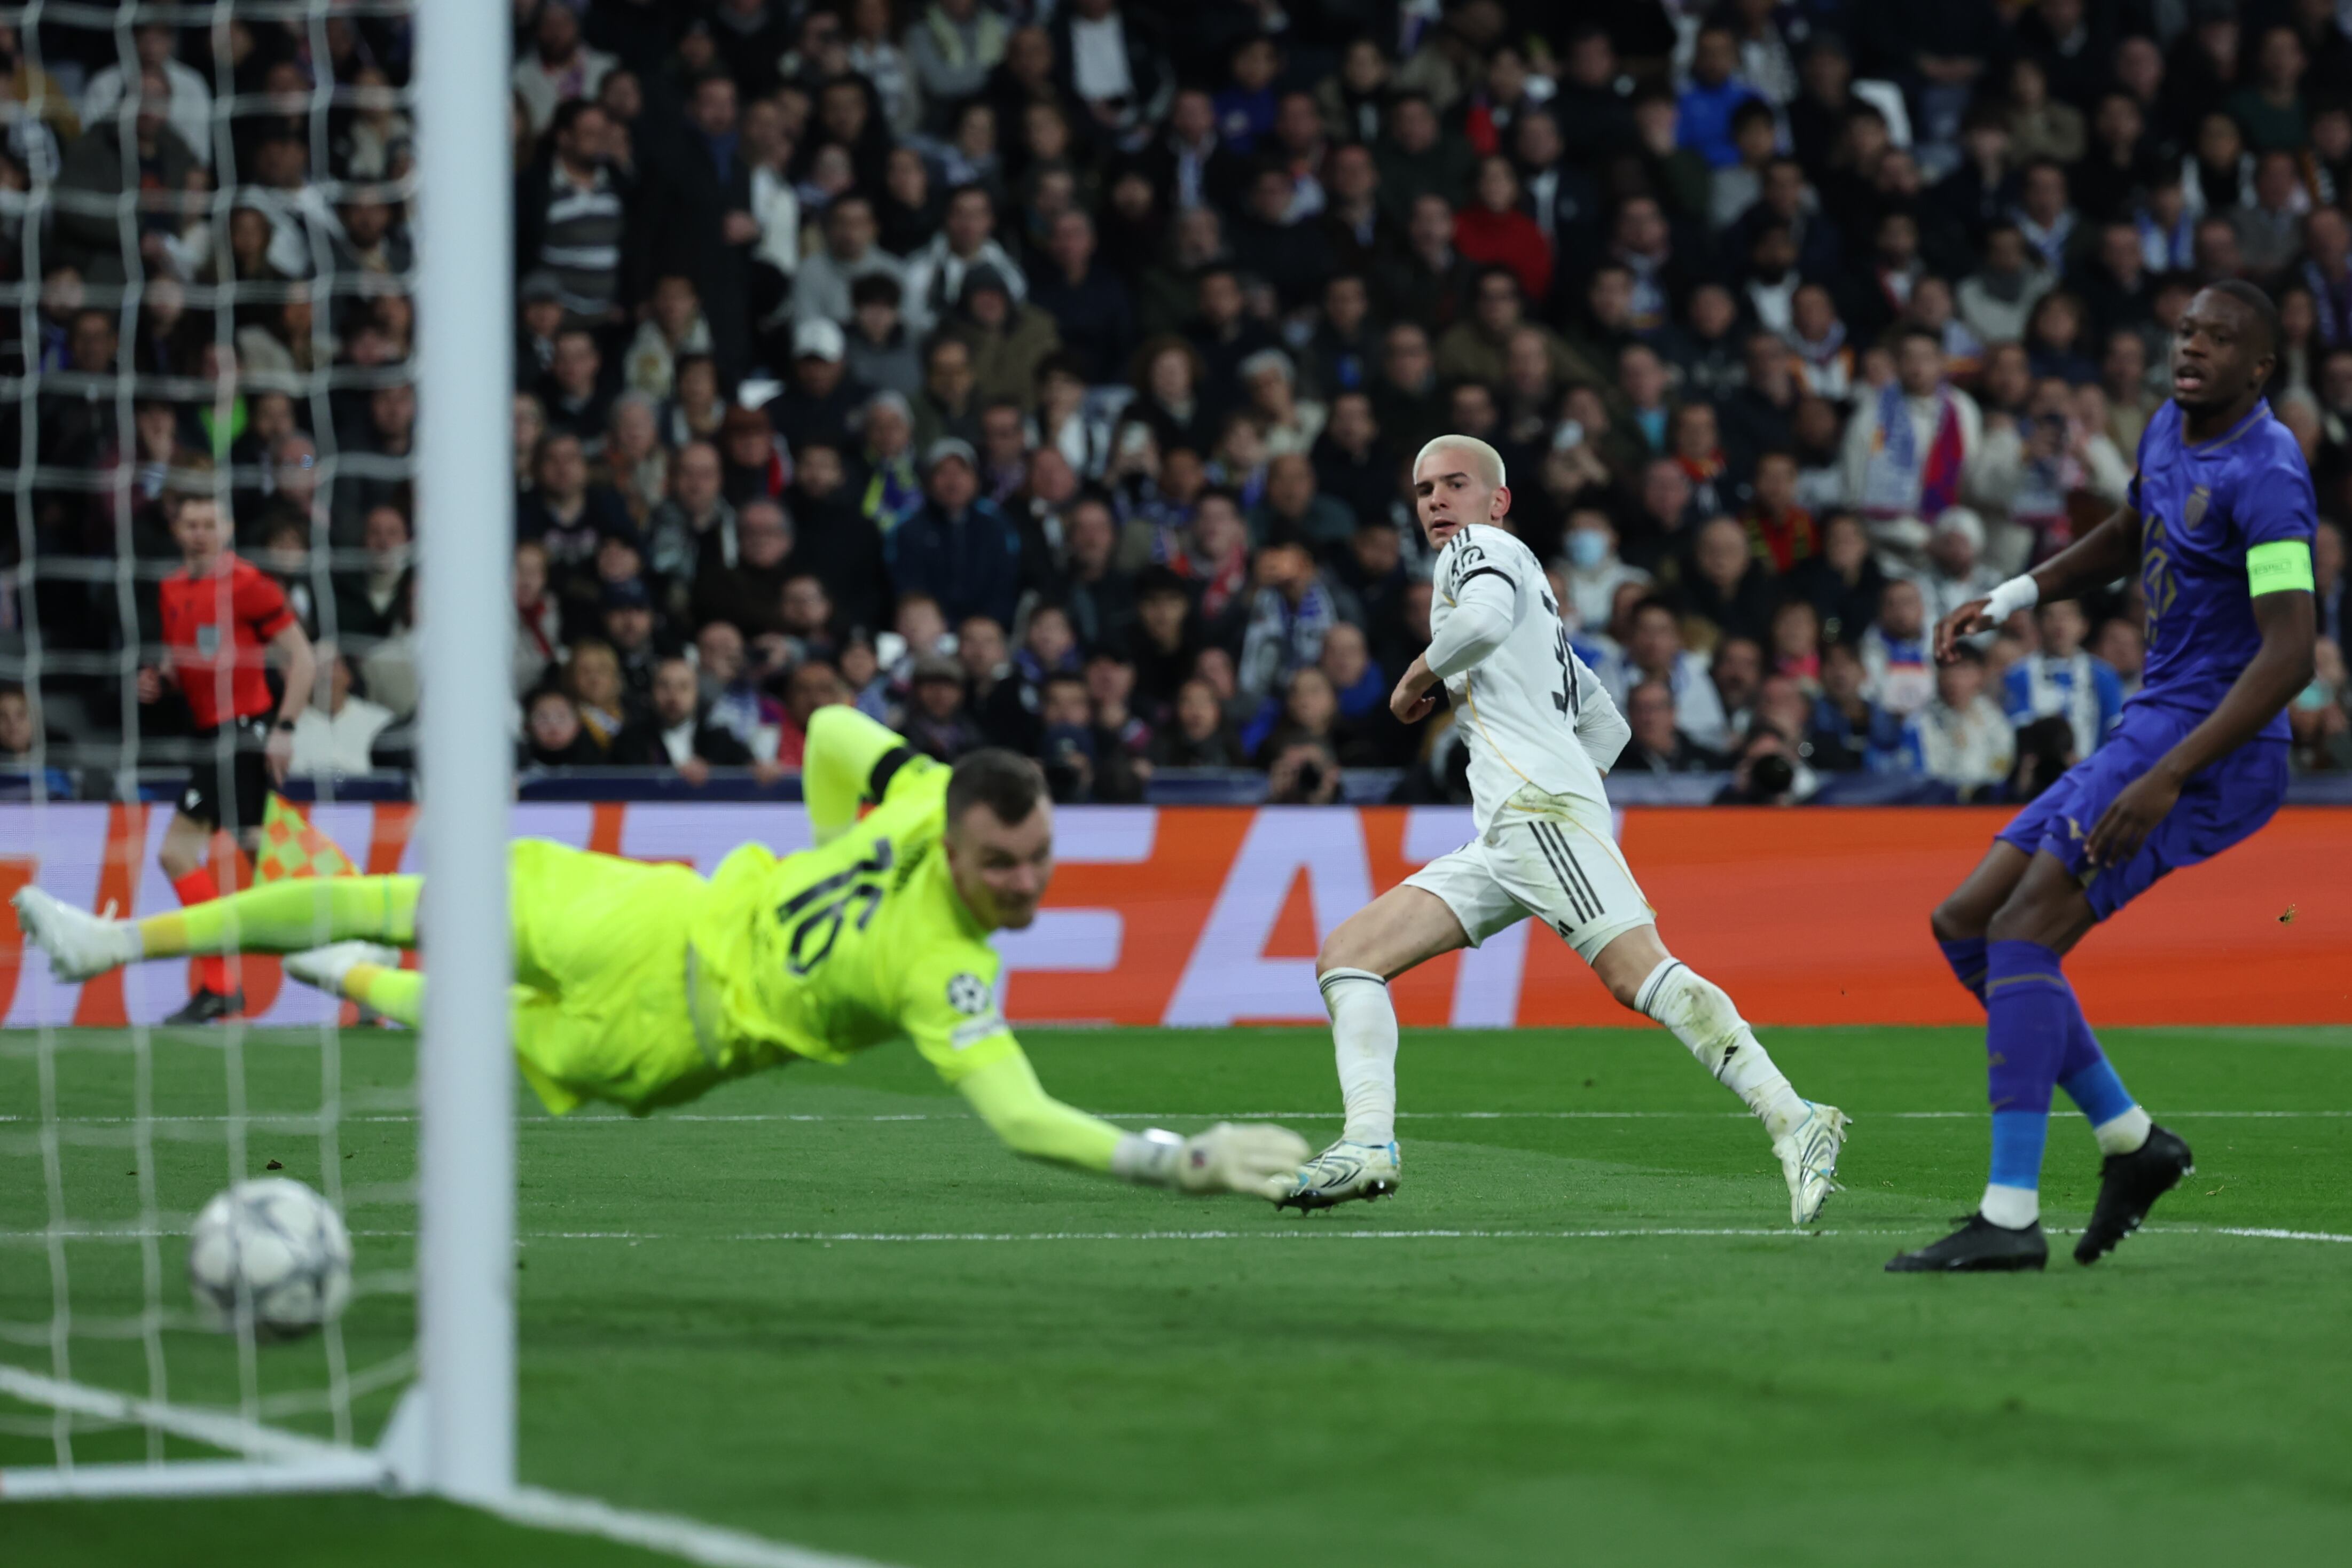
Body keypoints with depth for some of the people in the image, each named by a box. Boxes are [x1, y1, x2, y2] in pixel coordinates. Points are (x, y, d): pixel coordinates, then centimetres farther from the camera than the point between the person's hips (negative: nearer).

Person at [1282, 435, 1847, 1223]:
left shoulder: (1483, 547, 8)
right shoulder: (1527, 588, 34)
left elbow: (1485, 621, -18)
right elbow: (1608, 727, 35)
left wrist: (1417, 678, -2)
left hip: (1539, 804, -10)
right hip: (1498, 844, 10)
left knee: (1638, 974, -24)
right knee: (1345, 957, 3)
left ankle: (1795, 1123, -31)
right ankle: (1370, 1143, -13)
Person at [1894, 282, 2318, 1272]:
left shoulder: (2265, 477, -17)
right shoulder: (2168, 432, 12)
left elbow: (2289, 653, -25)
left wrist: (2166, 779, -30)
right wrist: (2012, 597, 20)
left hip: (2210, 747, -10)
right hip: (2147, 731, 10)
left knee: (2023, 930, -20)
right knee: (1966, 923, 8)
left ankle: (2010, 1217, -23)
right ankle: (2130, 1137, 13)